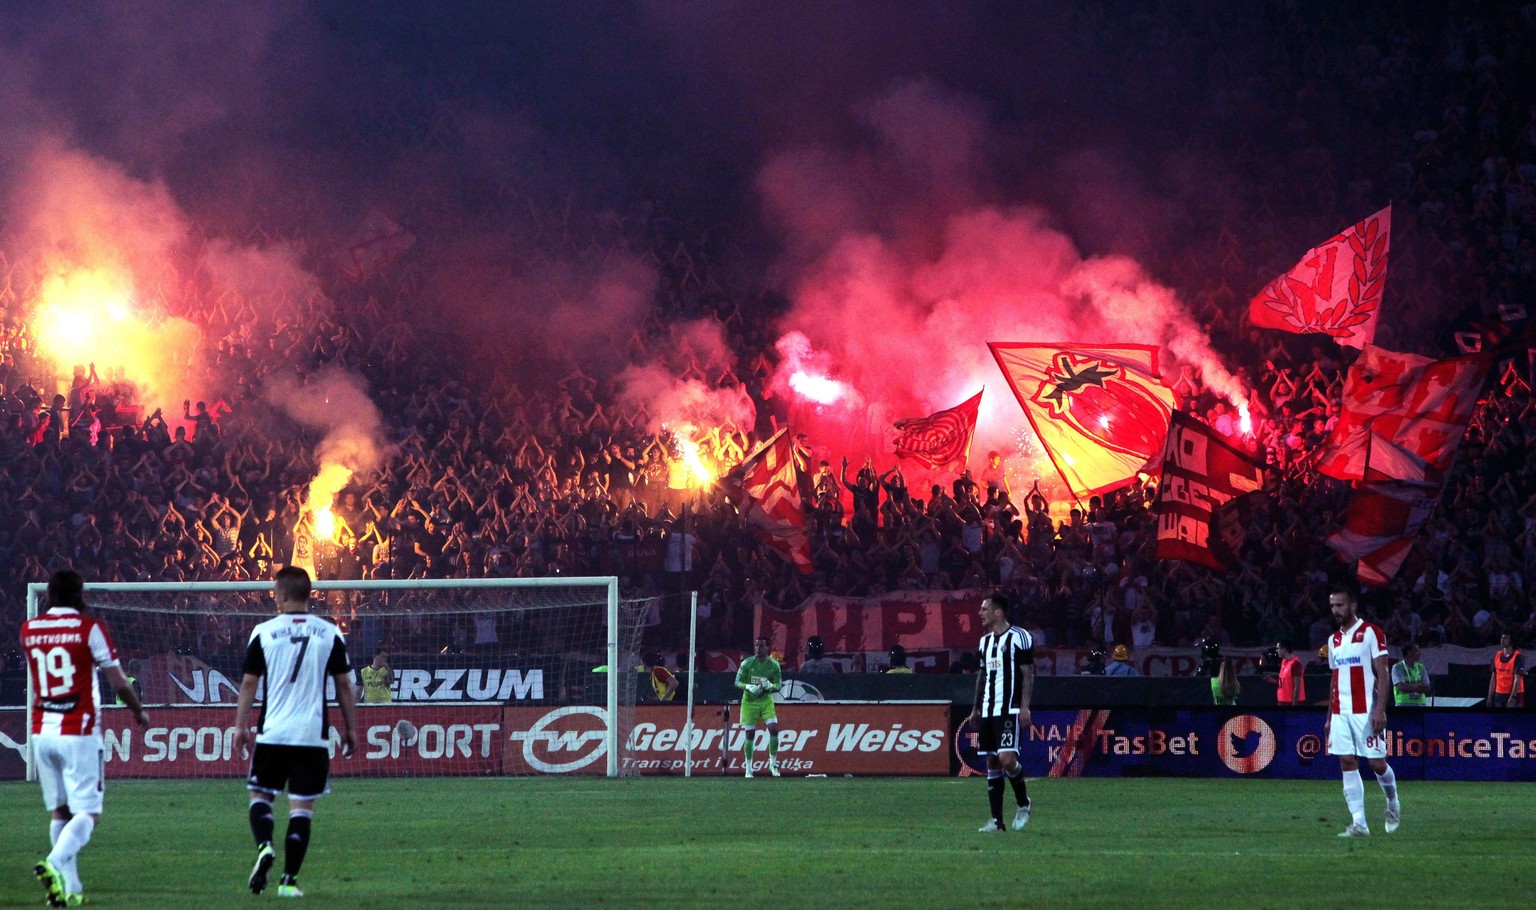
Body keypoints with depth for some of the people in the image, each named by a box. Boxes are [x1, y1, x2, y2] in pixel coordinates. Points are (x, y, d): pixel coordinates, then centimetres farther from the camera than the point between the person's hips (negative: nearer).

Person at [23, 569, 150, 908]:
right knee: (87, 813, -4)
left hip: (41, 733, 5)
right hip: (79, 734, -5)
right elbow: (119, 682, -4)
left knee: (59, 812, 12)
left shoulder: (29, 630, 8)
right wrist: (139, 712, 13)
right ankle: (54, 864, -28)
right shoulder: (90, 629, -7)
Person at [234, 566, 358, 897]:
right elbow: (344, 686, 6)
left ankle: (264, 847, -13)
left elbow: (249, 684, 2)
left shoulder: (264, 632, -1)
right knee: (301, 808, 4)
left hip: (272, 733, -1)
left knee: (260, 796, 14)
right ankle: (289, 880, 1)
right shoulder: (330, 634, 2)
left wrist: (241, 726, 11)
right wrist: (349, 728, 15)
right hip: (313, 734, 1)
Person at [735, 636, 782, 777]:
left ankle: (773, 764, 1)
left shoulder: (774, 665, -5)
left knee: (774, 729, -14)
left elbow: (778, 685, 0)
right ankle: (748, 768, 9)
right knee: (749, 734, -1)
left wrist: (770, 686, -22)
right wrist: (749, 687, -24)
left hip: (766, 700, 1)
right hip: (749, 701, -1)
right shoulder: (747, 663, -9)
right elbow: (737, 682, -5)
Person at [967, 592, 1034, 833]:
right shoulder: (985, 640, 16)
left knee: (1007, 759, -18)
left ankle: (1023, 803, 7)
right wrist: (975, 708, 17)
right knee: (991, 763, 5)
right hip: (987, 711, 7)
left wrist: (1024, 706, -15)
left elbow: (1028, 674, -8)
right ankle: (996, 820, 7)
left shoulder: (1019, 637, -6)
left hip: (1009, 711, -7)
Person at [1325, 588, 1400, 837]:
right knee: (1347, 763, -2)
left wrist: (1380, 710, -18)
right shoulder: (1335, 640, 15)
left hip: (1366, 711, -6)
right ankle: (1358, 823, -2)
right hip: (1341, 712, 6)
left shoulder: (1371, 632, -5)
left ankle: (1393, 804, 25)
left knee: (1377, 763, -3)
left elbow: (1382, 674, -9)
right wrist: (1330, 717, 17)